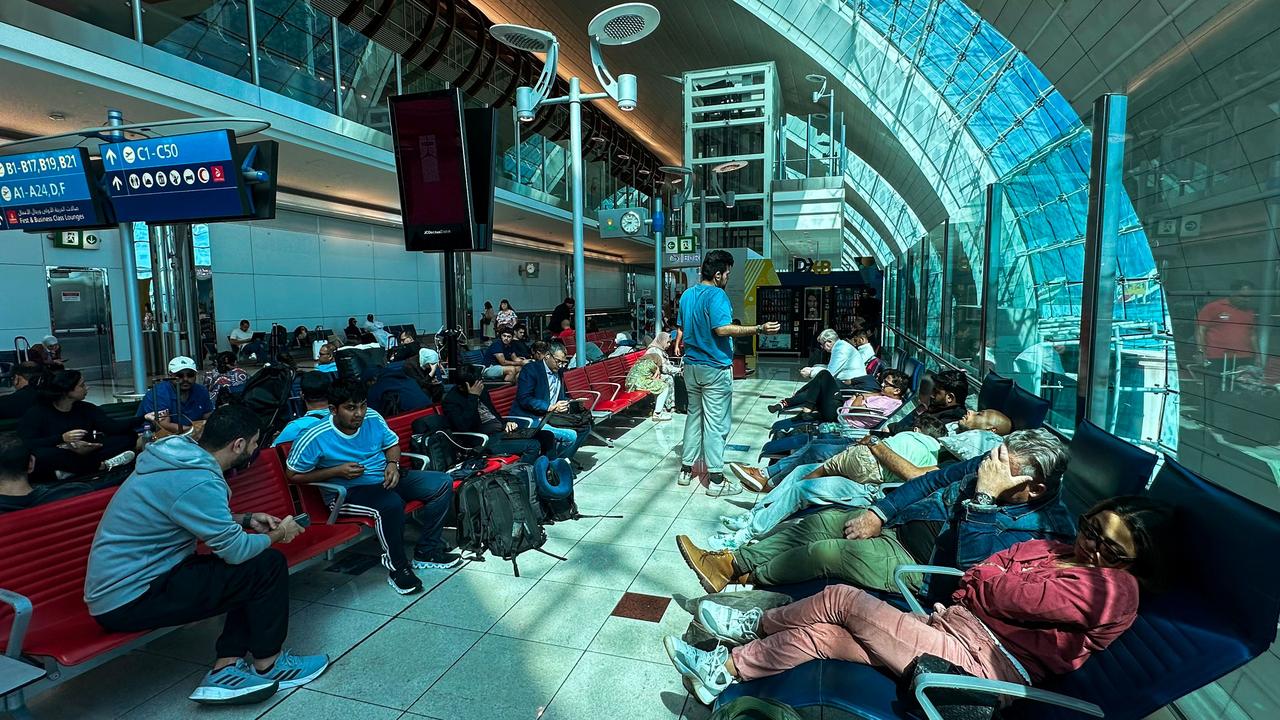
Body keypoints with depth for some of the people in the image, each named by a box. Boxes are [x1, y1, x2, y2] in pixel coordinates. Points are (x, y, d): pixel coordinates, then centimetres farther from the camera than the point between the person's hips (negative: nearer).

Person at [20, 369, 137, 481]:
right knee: (40, 455, -40)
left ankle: (70, 470, -25)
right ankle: (102, 465, -27)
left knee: (129, 437, -15)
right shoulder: (37, 412, -5)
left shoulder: (86, 408, 6)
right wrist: (62, 438, -28)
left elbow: (113, 427, -6)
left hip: (83, 453, 4)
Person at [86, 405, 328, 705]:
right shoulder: (197, 481, -27)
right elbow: (236, 550, -20)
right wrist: (278, 534, -2)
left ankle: (226, 669, 7)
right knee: (268, 565, -11)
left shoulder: (181, 454, 2)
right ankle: (267, 663, 8)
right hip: (129, 600, -9)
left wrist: (247, 519, 12)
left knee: (252, 568, 8)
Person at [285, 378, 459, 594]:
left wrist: (393, 464, -8)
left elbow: (392, 444, 14)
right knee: (391, 504, -39)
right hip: (347, 492, -6)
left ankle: (426, 552, 0)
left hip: (385, 480, 6)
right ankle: (397, 567, -16)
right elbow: (293, 475, -6)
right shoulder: (315, 438, -15)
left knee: (443, 483, -7)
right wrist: (337, 471, -16)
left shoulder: (372, 418, -2)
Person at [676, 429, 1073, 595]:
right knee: (820, 521, -4)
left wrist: (983, 497, -35)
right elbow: (934, 480, 6)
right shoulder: (993, 463, -1)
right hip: (900, 524, 7)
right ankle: (731, 562, 5)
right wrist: (878, 513, -3)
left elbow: (968, 567, -32)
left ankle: (746, 575, 6)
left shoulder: (1043, 527, -20)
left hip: (920, 566, -7)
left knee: (827, 552, -20)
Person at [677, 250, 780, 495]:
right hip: (715, 368, -8)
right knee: (716, 423, -1)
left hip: (692, 365, 8)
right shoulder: (716, 295, -16)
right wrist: (759, 329, -26)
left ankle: (686, 469, 21)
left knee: (694, 416, 16)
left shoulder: (687, 295, 10)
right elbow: (723, 329, -27)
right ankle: (716, 479, 5)